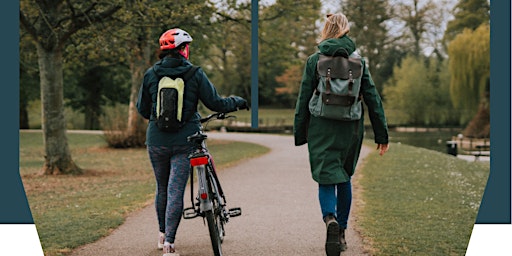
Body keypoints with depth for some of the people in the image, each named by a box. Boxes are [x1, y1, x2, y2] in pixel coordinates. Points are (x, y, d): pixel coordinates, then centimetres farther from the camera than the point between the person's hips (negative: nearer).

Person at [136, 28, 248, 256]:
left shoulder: (151, 74, 0)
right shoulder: (195, 74, -5)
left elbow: (142, 109, 7)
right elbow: (215, 103, -2)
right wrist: (238, 101, 17)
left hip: (157, 141, 2)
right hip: (184, 142, -2)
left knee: (162, 188, 19)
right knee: (176, 190, -2)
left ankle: (163, 235, 34)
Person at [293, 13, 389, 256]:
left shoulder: (314, 60, -2)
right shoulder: (358, 61, 3)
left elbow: (303, 99, -1)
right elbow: (373, 98, 2)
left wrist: (299, 134, 6)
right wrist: (381, 134, 6)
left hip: (322, 129, -2)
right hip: (351, 128, 2)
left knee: (326, 178, 1)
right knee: (344, 178, 17)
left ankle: (330, 218, -29)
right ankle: (341, 233, 22)